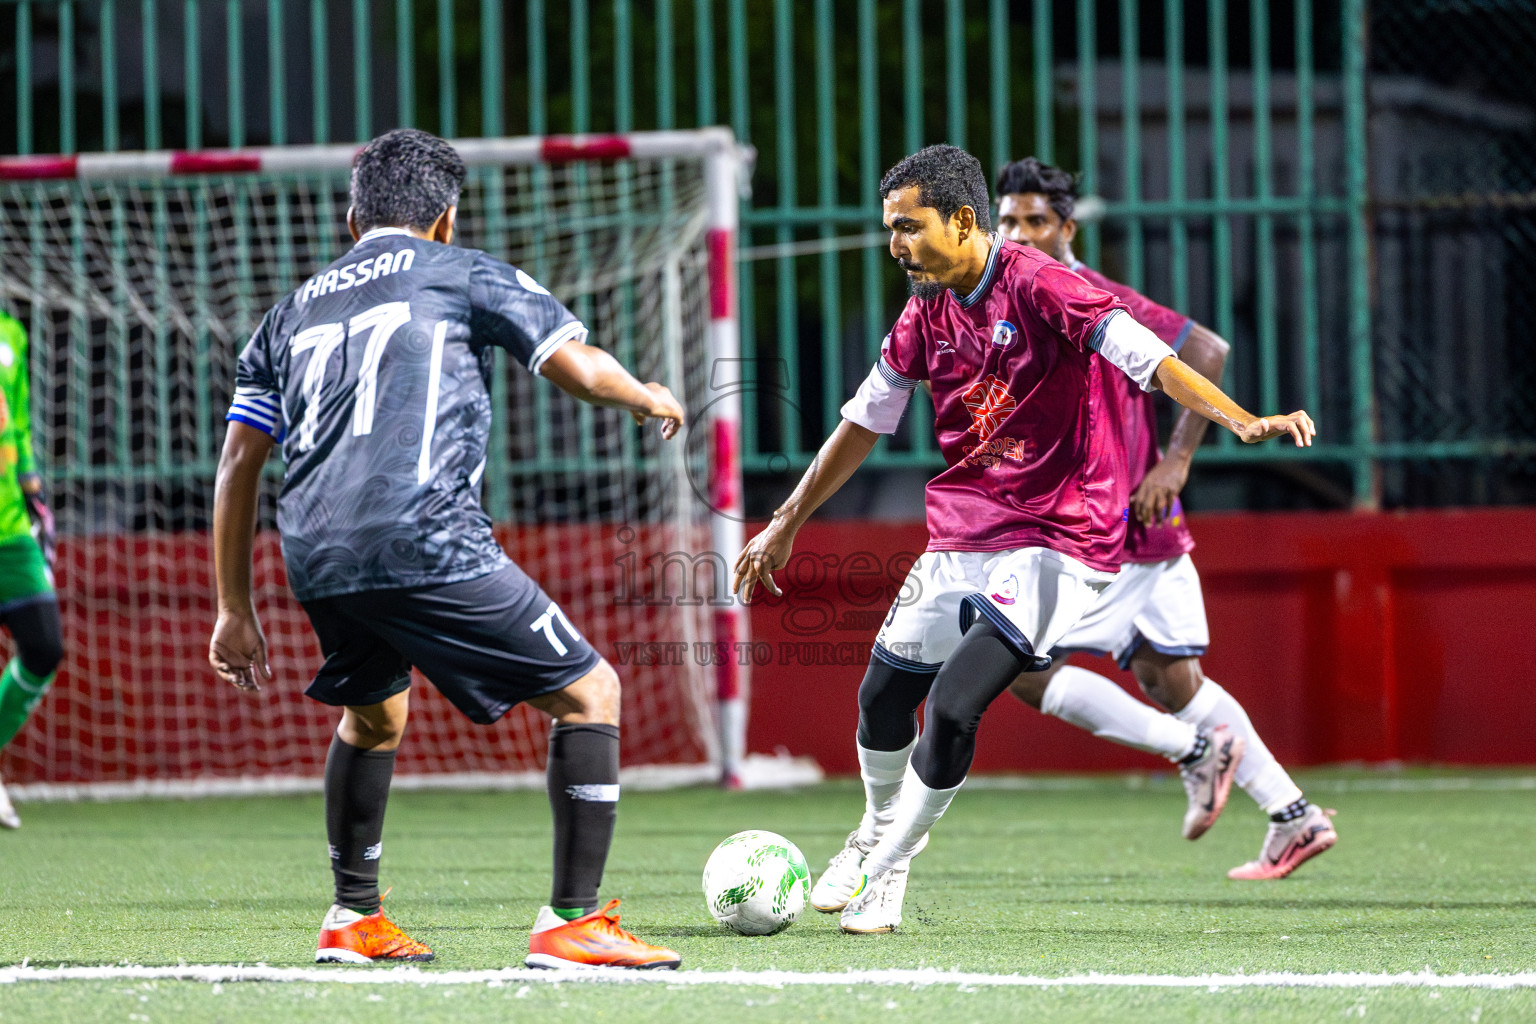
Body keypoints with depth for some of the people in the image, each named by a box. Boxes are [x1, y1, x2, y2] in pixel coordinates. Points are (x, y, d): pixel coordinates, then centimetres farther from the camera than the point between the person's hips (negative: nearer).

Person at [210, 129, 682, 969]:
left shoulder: (292, 312, 25)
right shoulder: (463, 273, 12)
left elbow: (237, 466, 22)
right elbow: (580, 370, 7)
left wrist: (235, 611, 26)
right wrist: (651, 400, 29)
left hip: (316, 560, 6)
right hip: (427, 544, -6)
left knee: (372, 714, 33)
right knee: (588, 694, 4)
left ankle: (353, 918, 32)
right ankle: (571, 921, -3)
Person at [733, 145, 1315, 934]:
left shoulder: (1039, 286, -17)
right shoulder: (926, 314, 6)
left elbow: (1148, 358, -26)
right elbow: (864, 421, 18)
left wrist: (1241, 421, -41)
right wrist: (786, 525, 23)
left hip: (1055, 544, -7)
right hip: (960, 538, 7)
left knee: (953, 710, -17)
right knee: (882, 698, 13)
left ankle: (884, 875, 1)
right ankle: (876, 837, 41)